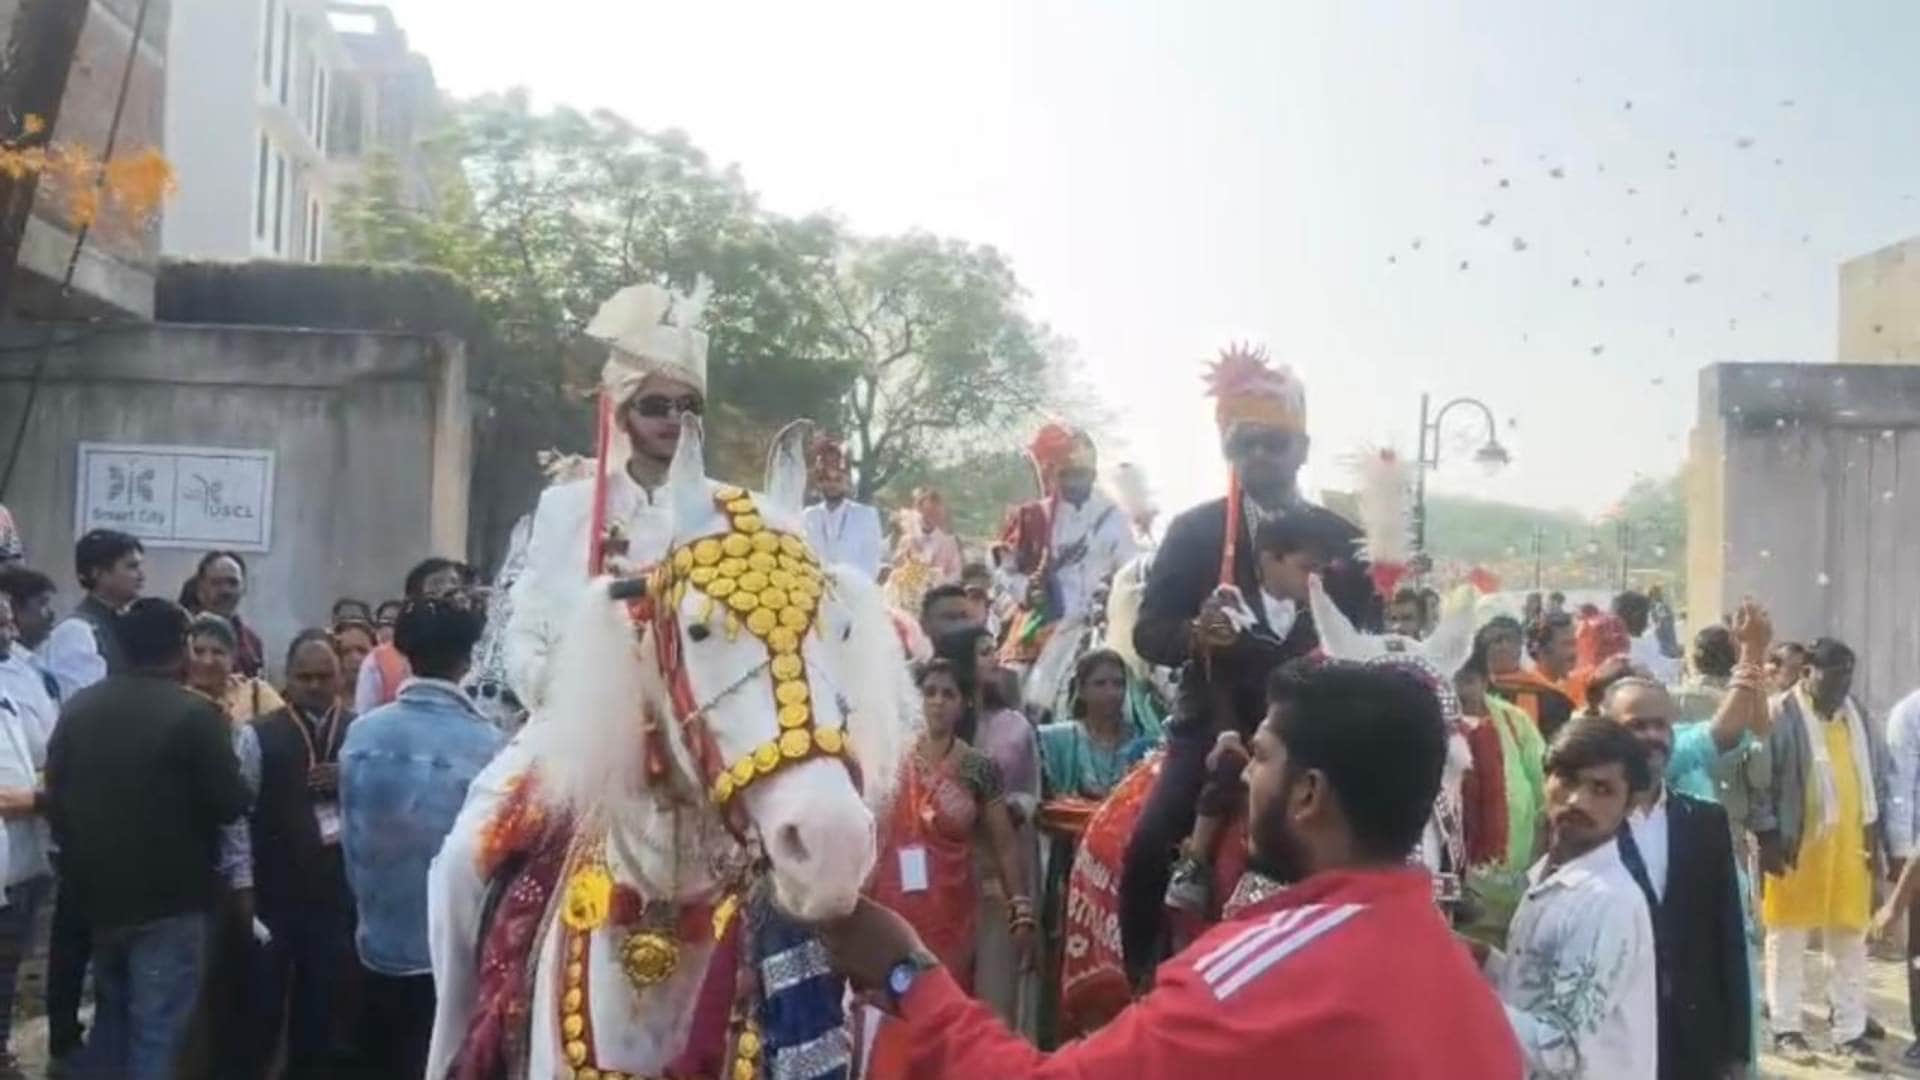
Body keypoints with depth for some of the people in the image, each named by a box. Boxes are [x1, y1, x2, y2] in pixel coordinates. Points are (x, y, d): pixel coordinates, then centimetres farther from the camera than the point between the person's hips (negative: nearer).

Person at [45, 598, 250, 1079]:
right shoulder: (195, 713, -18)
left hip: (97, 891, 7)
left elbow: (55, 794, 9)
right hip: (168, 898, -6)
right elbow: (231, 804, -15)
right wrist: (227, 734, 2)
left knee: (111, 1013, 23)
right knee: (157, 1028, 2)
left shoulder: (77, 707, 2)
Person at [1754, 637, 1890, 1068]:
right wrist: (1767, 834, -14)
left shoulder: (1857, 716, 9)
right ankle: (1786, 1029, 16)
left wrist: (1875, 827, 10)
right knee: (1788, 938, 6)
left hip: (1849, 844, 5)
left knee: (1851, 940, 9)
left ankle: (1850, 1031, 19)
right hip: (1796, 845, -5)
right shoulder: (1781, 714, -10)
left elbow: (1877, 772, 16)